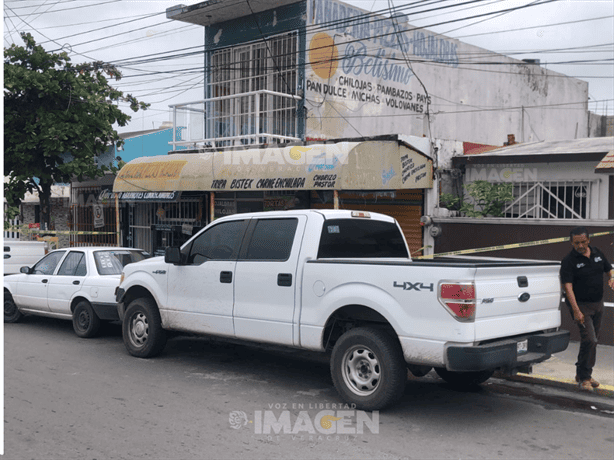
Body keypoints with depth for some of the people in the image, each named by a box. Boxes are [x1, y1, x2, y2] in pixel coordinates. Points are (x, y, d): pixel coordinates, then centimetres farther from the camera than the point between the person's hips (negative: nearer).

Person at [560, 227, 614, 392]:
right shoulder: (569, 261, -15)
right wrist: (576, 311, -30)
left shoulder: (597, 253, 3)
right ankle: (584, 378, -3)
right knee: (589, 340, -15)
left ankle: (583, 374, 27)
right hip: (581, 304, -6)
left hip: (598, 304, 6)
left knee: (592, 340, 13)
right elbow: (568, 287, -21)